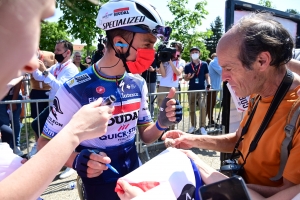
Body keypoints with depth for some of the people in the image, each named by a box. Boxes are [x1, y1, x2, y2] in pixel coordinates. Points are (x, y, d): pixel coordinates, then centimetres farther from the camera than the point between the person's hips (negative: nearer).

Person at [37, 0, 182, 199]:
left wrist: (162, 123, -19)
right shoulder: (75, 90, -22)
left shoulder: (138, 84, -5)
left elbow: (145, 136, 3)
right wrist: (75, 160, -31)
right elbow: (45, 142, -12)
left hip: (136, 180, 6)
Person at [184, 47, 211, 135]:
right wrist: (188, 77, -14)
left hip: (202, 89, -2)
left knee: (203, 107, -14)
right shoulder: (187, 66, 4)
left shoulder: (204, 64, 3)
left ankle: (202, 127, -4)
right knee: (192, 109, 10)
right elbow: (185, 78, 9)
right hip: (191, 90, 2)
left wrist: (208, 84, -10)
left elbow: (207, 76, 6)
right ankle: (193, 126, 24)